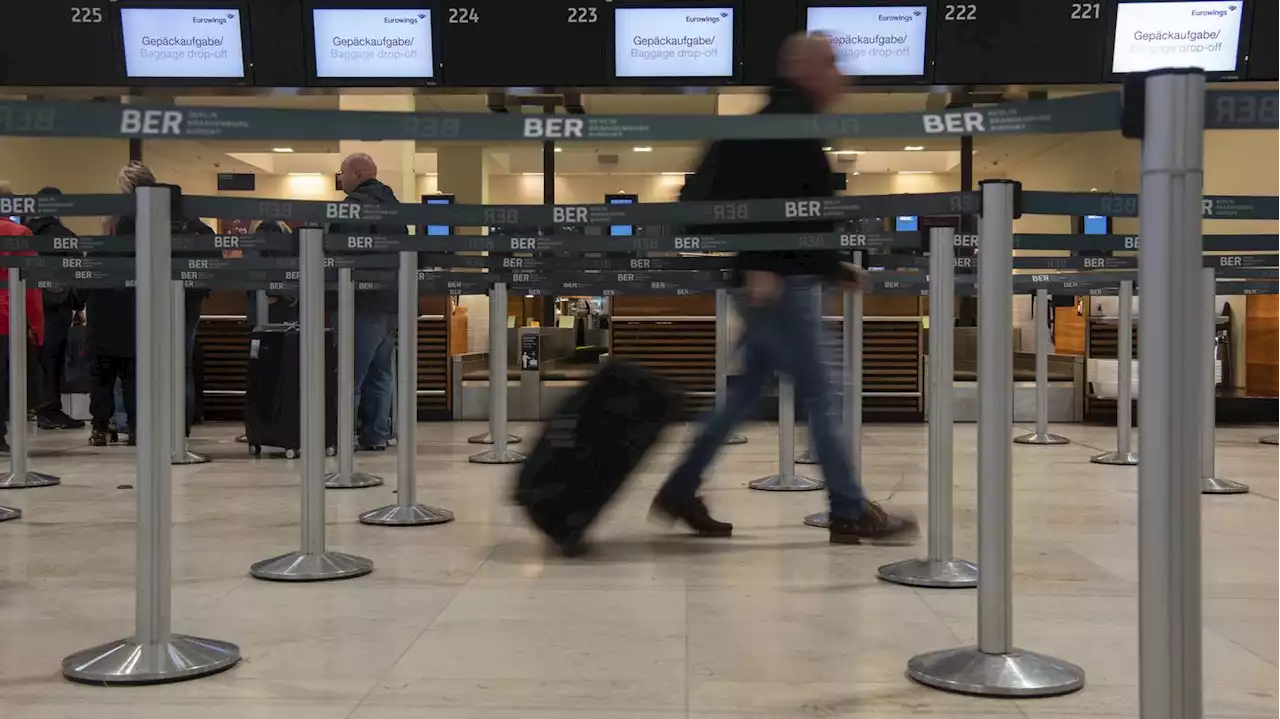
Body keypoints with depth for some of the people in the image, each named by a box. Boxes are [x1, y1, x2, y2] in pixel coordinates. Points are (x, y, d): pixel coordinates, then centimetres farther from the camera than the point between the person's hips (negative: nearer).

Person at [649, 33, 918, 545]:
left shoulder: (787, 125, 21)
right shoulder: (784, 123, -10)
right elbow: (756, 196, -25)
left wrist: (835, 269, 25)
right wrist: (759, 264, -32)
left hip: (769, 280, 10)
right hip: (773, 283, -10)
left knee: (749, 389, 14)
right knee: (818, 394, -4)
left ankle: (681, 491, 19)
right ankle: (850, 512, 5)